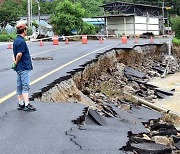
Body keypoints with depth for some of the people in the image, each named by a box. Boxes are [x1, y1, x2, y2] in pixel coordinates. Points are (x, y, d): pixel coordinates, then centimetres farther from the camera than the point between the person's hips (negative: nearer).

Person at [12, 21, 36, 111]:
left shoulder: (16, 40, 14)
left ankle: (20, 104, 19)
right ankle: (27, 105, -9)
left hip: (19, 67, 10)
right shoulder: (21, 41, -17)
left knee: (20, 86, 12)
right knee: (25, 86, -9)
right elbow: (19, 54, -23)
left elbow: (15, 53, 16)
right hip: (24, 68, -10)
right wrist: (16, 63, -7)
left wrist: (15, 62, 4)